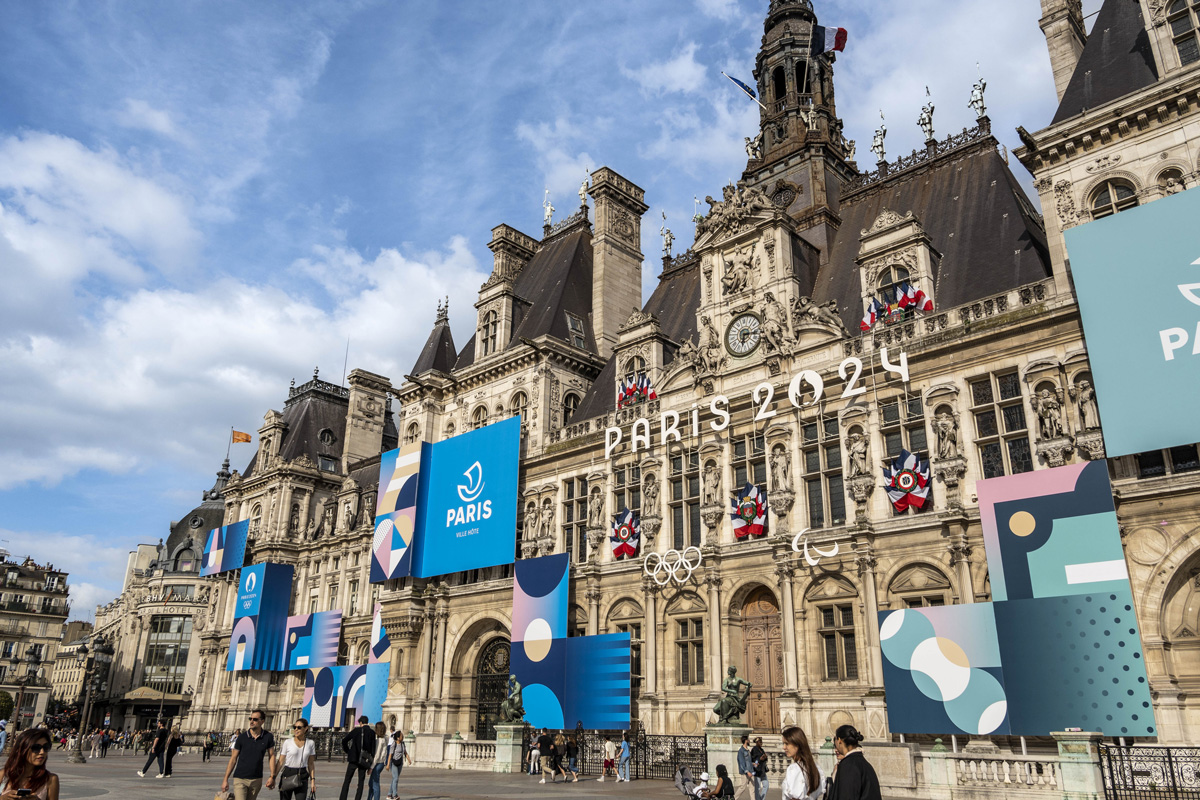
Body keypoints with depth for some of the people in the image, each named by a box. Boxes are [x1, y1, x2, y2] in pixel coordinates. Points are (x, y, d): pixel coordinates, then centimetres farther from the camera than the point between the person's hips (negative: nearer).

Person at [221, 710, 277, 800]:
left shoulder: (268, 737, -2)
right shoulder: (242, 737, -4)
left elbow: (271, 756, 4)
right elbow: (233, 759, 1)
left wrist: (272, 776, -2)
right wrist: (225, 779, -2)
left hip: (256, 780, 2)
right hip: (240, 779, -2)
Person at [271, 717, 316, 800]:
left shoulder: (311, 743, 3)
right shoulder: (288, 743, -2)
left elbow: (311, 764, 7)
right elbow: (280, 762, 0)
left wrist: (313, 780, 2)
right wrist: (273, 777, -9)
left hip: (302, 777, 1)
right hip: (287, 775, -1)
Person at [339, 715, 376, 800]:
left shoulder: (356, 730, -1)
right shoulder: (372, 733, 2)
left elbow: (344, 740, -7)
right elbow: (373, 749, 0)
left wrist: (347, 751, 8)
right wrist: (370, 764, 6)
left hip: (354, 759, -1)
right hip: (364, 760, 1)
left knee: (347, 781, 8)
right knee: (361, 782, 10)